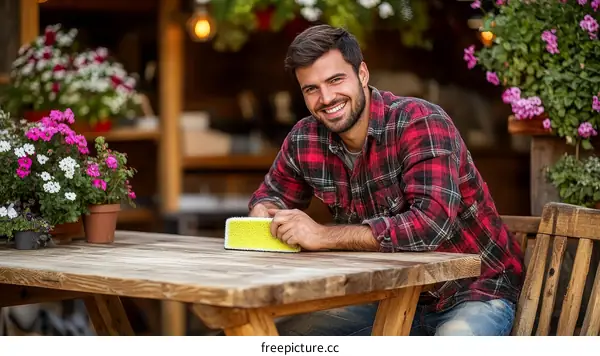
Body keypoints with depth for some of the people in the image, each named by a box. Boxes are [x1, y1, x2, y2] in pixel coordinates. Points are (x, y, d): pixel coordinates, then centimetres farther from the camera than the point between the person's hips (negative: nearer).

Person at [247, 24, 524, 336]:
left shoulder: (420, 123, -23)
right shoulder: (304, 140, -5)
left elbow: (432, 223, -36)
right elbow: (273, 193, 16)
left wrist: (323, 236, -34)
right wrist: (262, 214, -10)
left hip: (476, 291, -6)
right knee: (277, 337, 0)